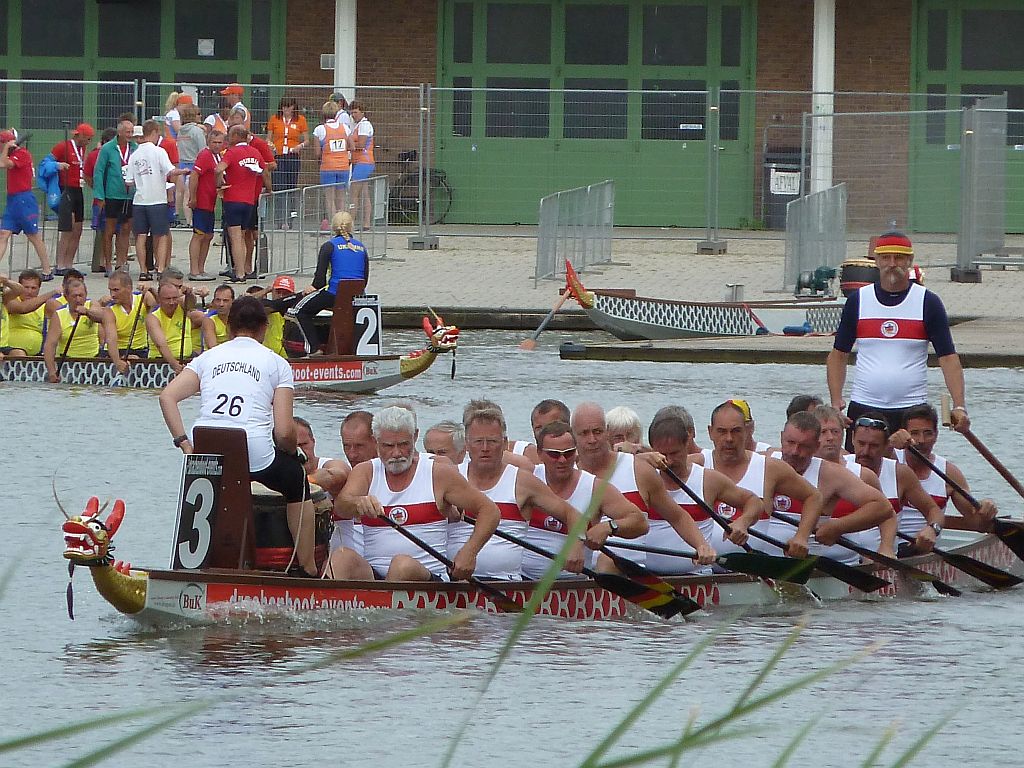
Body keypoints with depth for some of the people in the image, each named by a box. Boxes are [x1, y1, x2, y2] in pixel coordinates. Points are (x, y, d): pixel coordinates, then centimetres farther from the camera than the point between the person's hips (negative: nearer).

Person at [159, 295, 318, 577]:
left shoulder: (209, 357, 17)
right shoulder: (276, 364, 9)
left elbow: (167, 397, 3)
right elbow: (285, 432, 0)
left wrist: (185, 444, 5)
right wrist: (292, 453, 21)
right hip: (257, 456, -3)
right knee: (296, 479, 28)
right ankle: (308, 569, 29)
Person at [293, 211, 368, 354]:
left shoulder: (330, 246, -2)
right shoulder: (361, 247, 12)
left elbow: (320, 278, -5)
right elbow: (365, 279, 13)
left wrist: (313, 288, 14)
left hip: (335, 294, -5)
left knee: (301, 310, 15)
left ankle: (315, 348, 2)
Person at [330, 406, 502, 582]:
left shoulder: (438, 474, 6)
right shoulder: (365, 473, 12)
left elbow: (490, 511, 7)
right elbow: (340, 508, -9)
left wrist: (469, 552, -10)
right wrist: (358, 502, -34)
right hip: (371, 577, 2)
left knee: (403, 565, -36)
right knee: (341, 558, -28)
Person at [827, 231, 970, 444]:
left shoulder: (928, 302, 1)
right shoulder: (858, 300, 6)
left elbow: (948, 357, -3)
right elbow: (839, 355, 11)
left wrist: (959, 406, -15)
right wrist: (836, 402, -3)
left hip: (911, 410, -2)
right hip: (863, 408, 2)